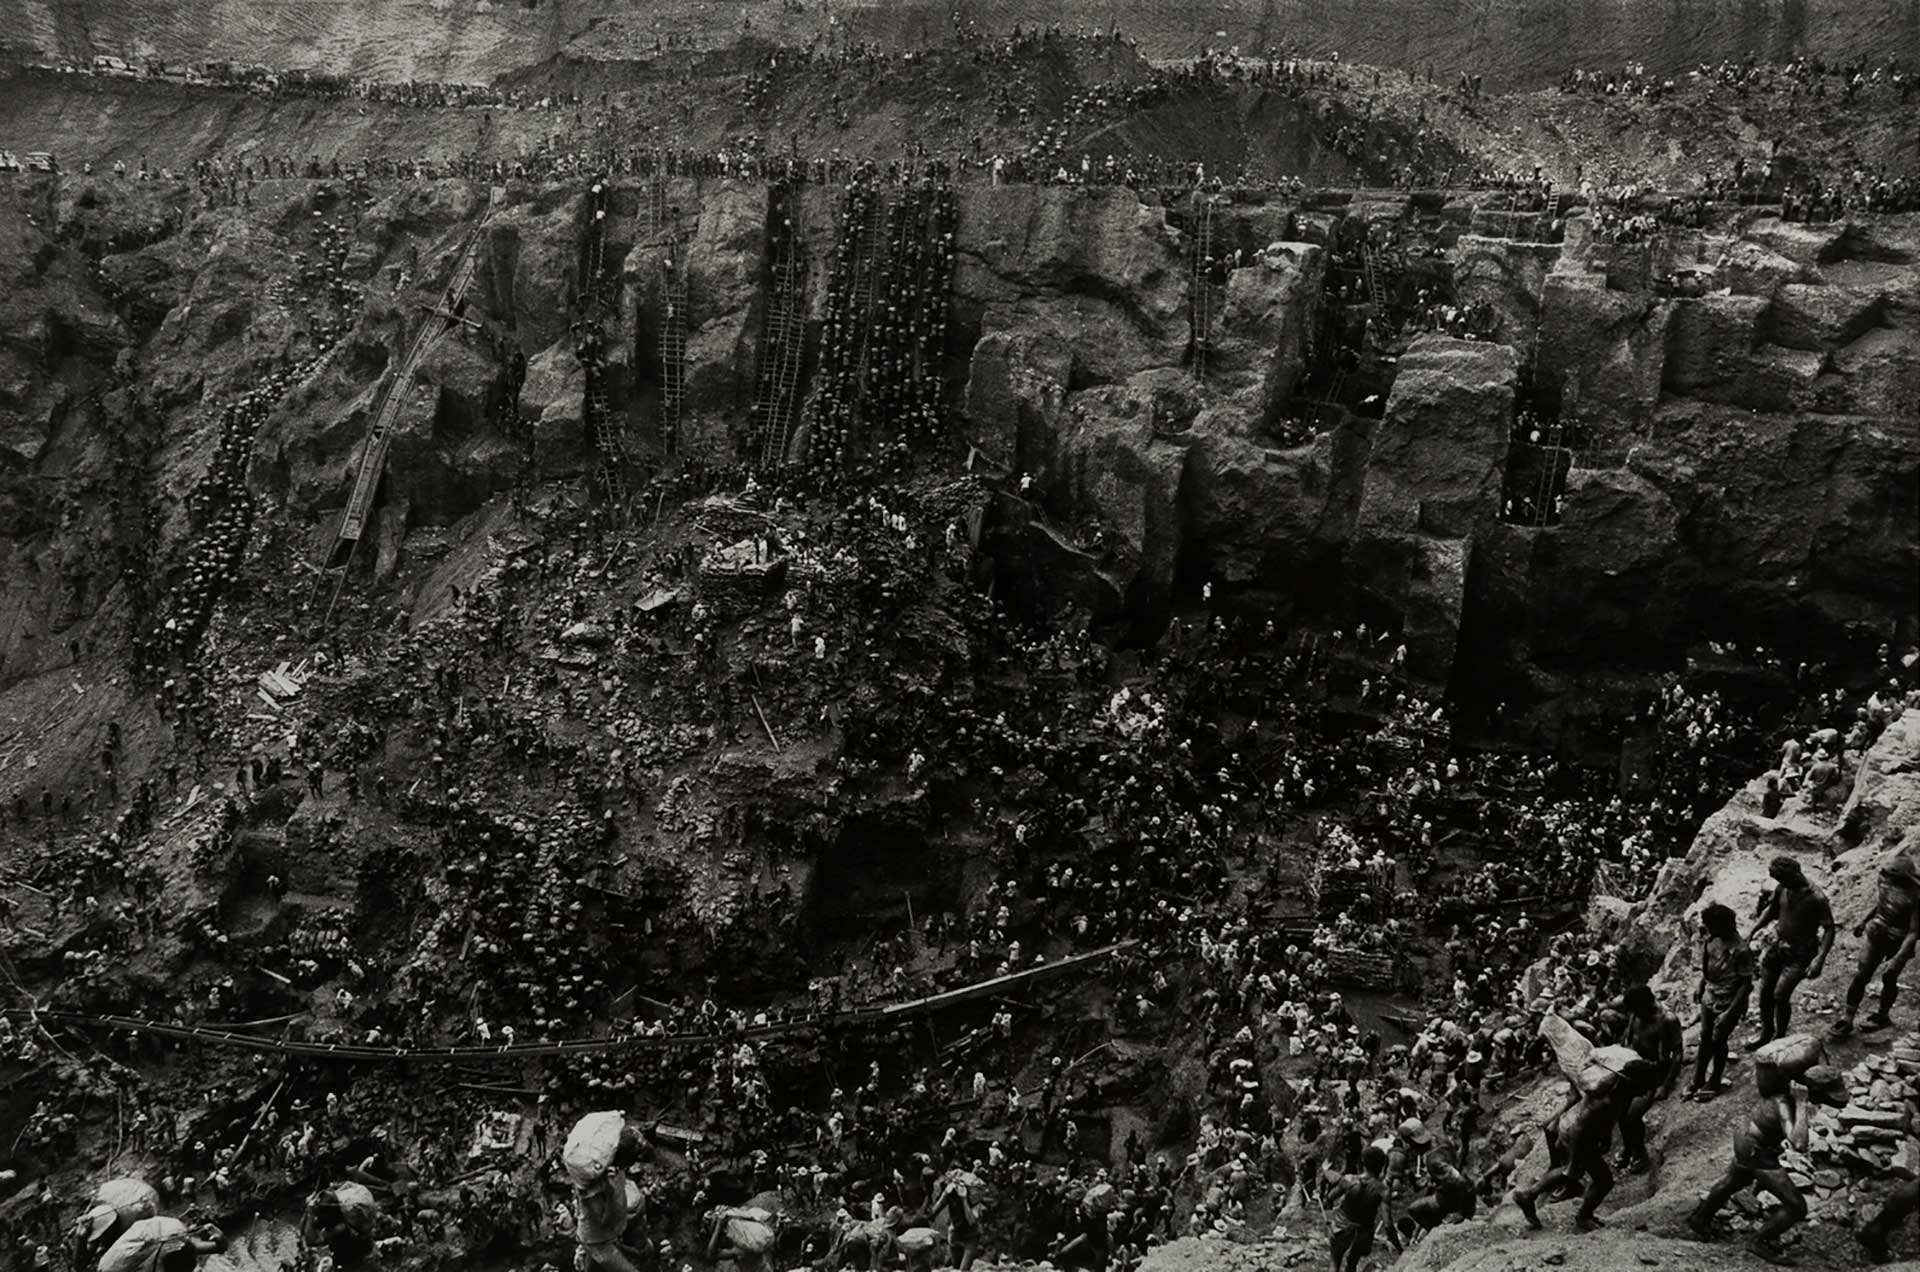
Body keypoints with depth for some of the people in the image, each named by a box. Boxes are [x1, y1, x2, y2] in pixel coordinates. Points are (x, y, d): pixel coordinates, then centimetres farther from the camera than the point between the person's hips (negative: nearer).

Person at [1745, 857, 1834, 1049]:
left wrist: (1820, 958, -27)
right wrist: (1752, 932, 4)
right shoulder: (1782, 889, -6)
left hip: (1800, 952, -6)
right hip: (1778, 945, 6)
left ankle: (1780, 1038, 10)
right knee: (1765, 992, 9)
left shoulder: (1817, 899, -24)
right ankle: (1766, 1032, 31)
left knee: (1780, 995, -12)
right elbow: (1771, 910, 13)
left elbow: (1829, 929, -18)